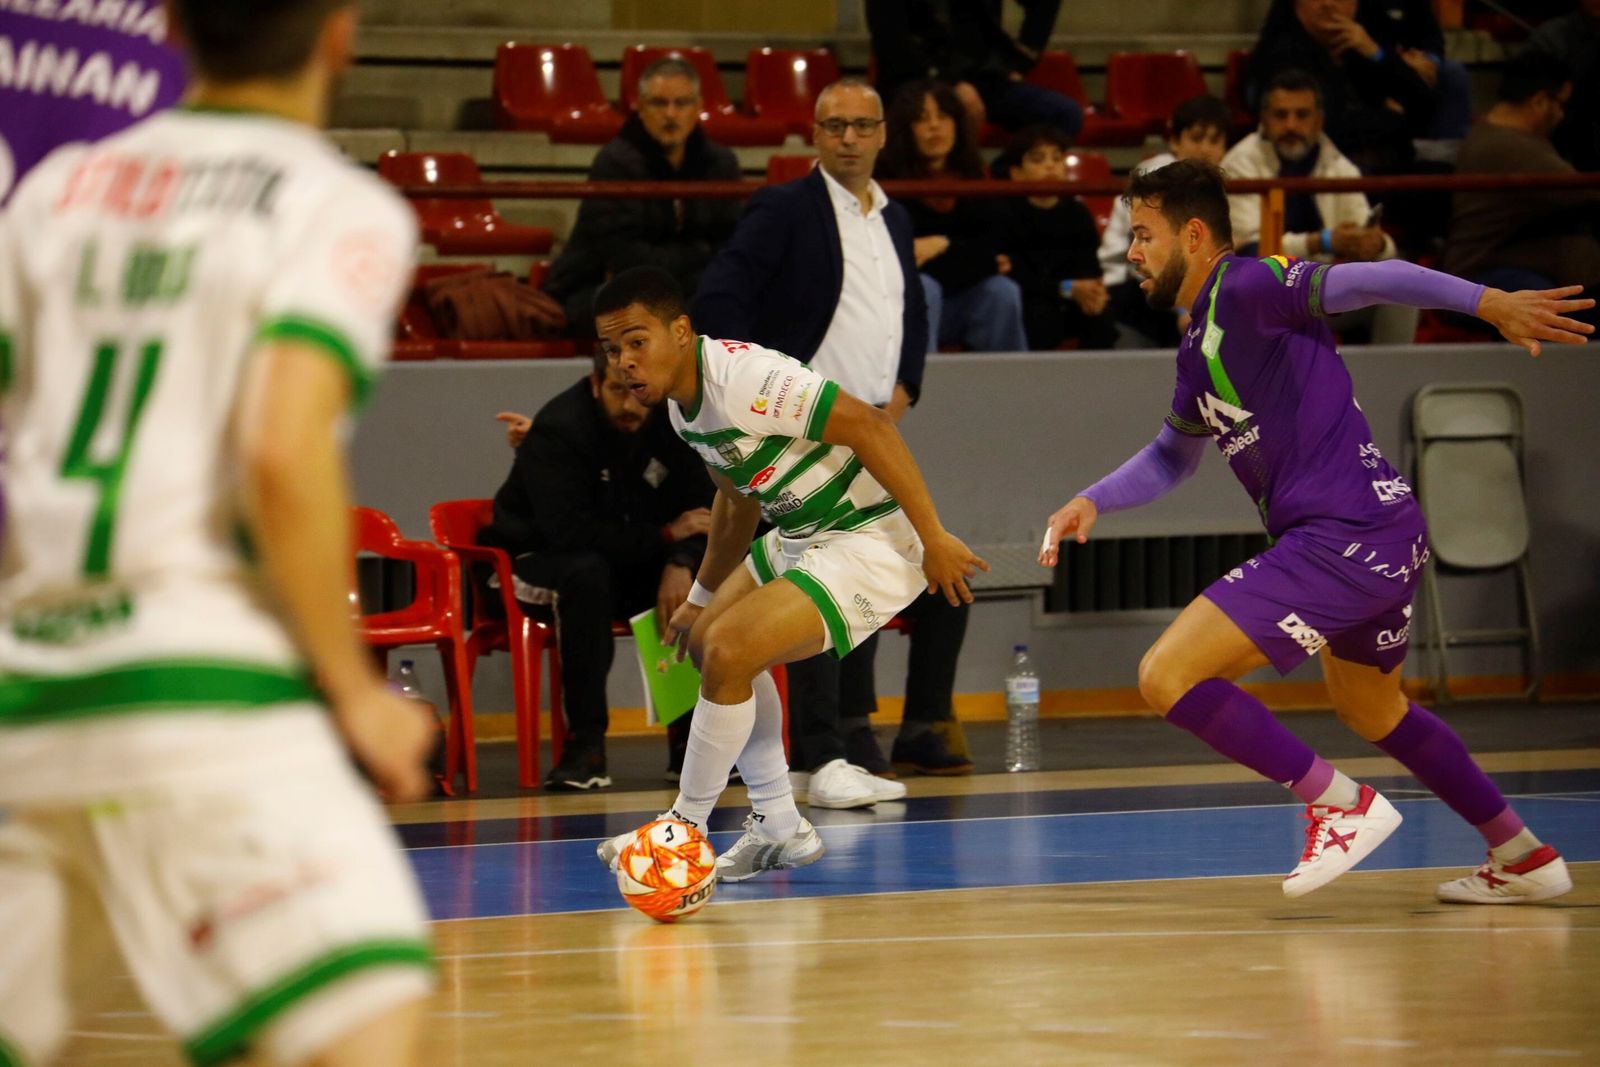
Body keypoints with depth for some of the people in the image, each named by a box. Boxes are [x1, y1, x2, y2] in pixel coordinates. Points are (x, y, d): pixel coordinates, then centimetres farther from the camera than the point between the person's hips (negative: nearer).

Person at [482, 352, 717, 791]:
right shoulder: (557, 430, -23)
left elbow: (700, 509, -6)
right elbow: (569, 532, -32)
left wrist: (680, 563, -28)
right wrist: (666, 535, -26)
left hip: (637, 565, 5)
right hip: (540, 562, -5)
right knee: (587, 572, -38)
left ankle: (689, 733, -9)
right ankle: (585, 742, -34)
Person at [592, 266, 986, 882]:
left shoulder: (743, 377, -26)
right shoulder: (680, 400, 5)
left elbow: (869, 426, -28)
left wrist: (933, 536, -29)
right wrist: (703, 598, 32)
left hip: (873, 541, -11)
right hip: (804, 533, 11)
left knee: (728, 652, -20)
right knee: (708, 638, 18)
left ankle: (684, 830, -2)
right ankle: (779, 829, 25)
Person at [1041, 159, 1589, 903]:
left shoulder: (1247, 288, -11)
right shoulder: (1200, 345, 18)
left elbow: (1371, 281, -24)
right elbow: (1172, 455, 33)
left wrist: (1488, 303, -36)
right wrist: (1092, 501, 18)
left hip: (1343, 539, -11)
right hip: (1387, 536, 11)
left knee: (1167, 676, -13)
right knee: (1372, 710, 31)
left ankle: (1341, 805, -7)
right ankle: (1523, 858, 38)